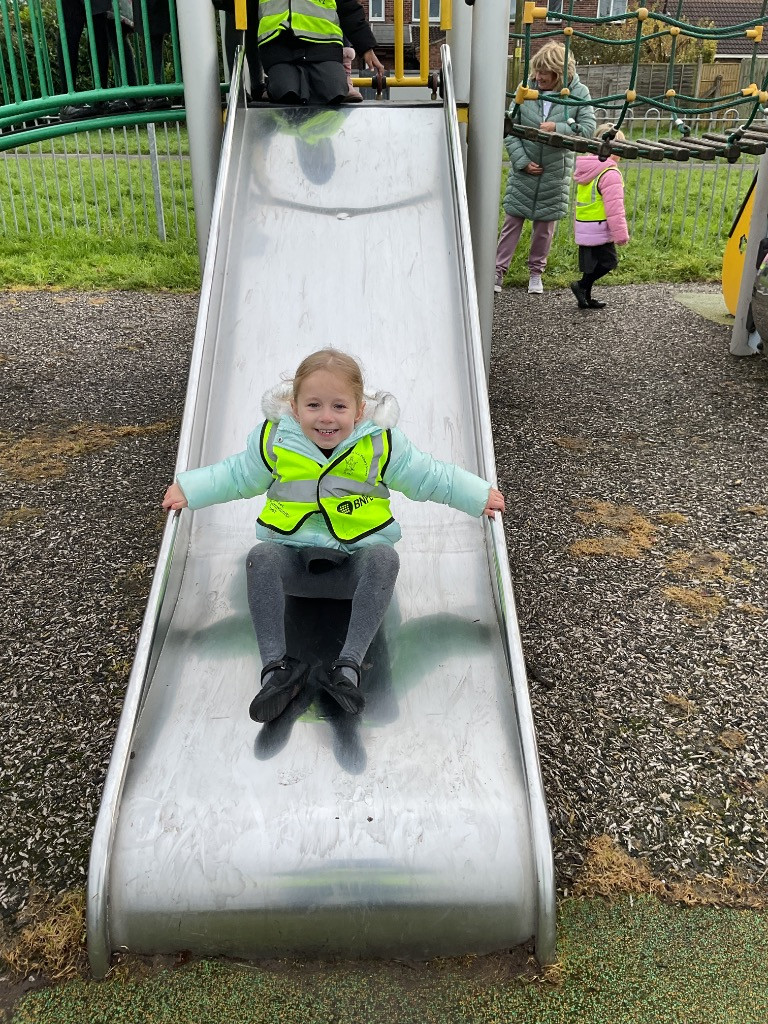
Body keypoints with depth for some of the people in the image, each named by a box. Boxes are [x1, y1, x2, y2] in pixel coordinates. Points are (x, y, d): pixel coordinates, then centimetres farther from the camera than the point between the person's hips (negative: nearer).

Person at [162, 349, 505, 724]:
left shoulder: (380, 444, -5)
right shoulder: (275, 440, -2)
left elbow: (429, 477, 6)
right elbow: (237, 475, 13)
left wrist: (478, 495, 1)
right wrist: (189, 488, 6)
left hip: (356, 558, -1)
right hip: (293, 557, 1)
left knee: (384, 558, -33)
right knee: (261, 557, -31)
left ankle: (349, 665, -36)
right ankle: (276, 665, -30)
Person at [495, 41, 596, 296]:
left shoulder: (579, 93, -9)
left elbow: (588, 128, -12)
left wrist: (557, 128, -25)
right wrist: (522, 161, -13)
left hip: (555, 172, 0)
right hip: (524, 169, 0)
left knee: (545, 224, 11)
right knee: (513, 220, 3)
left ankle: (536, 272, 27)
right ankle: (498, 270, 10)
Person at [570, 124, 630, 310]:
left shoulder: (586, 171, 12)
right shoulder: (610, 174, -17)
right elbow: (614, 208, -18)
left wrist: (577, 226, 30)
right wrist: (621, 234, -13)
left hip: (583, 227, 9)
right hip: (599, 229, -9)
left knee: (592, 263, 15)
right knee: (608, 261, 3)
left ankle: (585, 297, 20)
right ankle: (581, 286, -3)